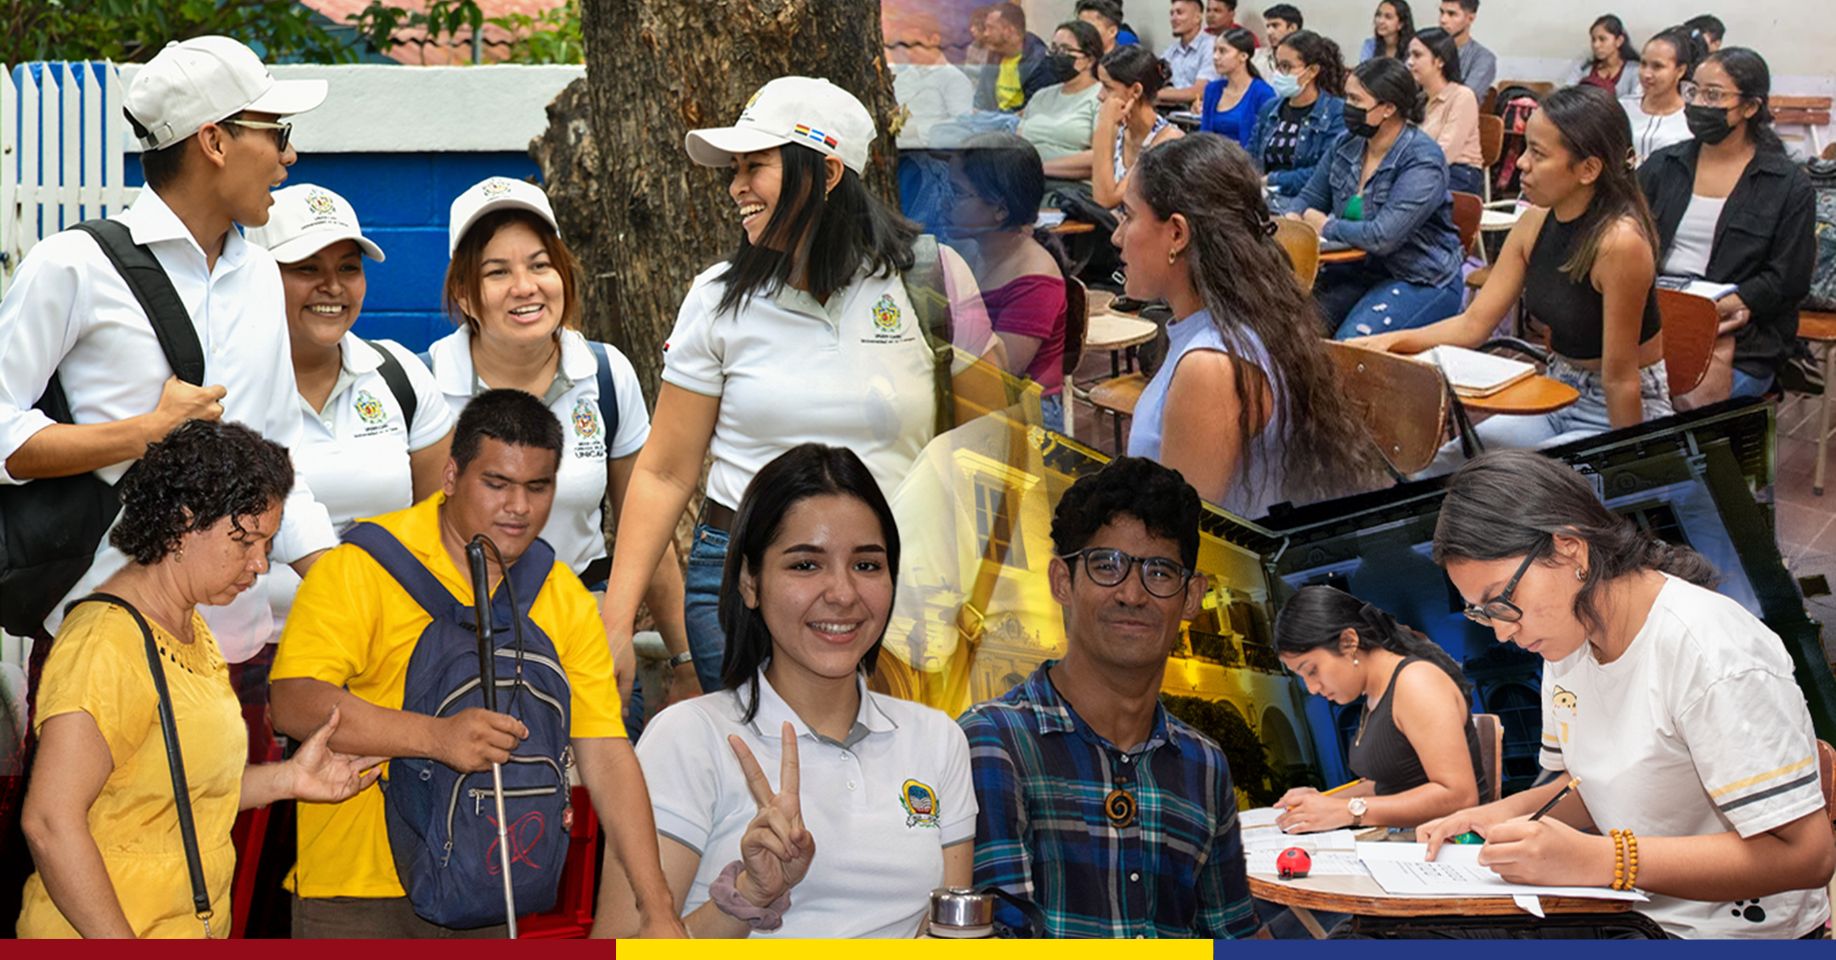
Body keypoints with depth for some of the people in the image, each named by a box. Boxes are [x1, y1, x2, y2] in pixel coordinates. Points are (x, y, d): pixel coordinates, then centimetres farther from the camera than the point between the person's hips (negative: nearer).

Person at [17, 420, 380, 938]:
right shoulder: (108, 641, -19)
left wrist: (285, 779, 3)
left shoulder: (190, 627, 11)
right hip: (104, 936, -9)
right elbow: (50, 822, -23)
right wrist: (125, 952, -23)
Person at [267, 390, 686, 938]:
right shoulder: (364, 566, -8)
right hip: (355, 890, -3)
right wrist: (437, 736, -29)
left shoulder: (566, 601, 5)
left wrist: (658, 911, -7)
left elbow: (606, 758, 0)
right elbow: (294, 703, -18)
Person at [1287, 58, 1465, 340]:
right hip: (1360, 269, 7)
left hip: (1422, 282, -7)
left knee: (1353, 343, -29)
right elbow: (1310, 198, 18)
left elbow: (1383, 237, -28)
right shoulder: (1346, 145, 4)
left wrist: (1326, 226, -13)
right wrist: (1291, 219, -6)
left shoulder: (1423, 161, -19)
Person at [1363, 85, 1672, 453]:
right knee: (1439, 465, -5)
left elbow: (1620, 375, -19)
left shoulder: (1619, 240, -25)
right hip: (1556, 398, 7)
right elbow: (1474, 323, 1)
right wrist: (1393, 341, -13)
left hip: (1620, 412, -7)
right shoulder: (1537, 222, -3)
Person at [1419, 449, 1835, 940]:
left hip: (1735, 933, -8)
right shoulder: (1567, 638, 5)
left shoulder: (1708, 652, -21)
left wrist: (1596, 861, -30)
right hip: (1636, 918, 8)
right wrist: (1513, 813, -4)